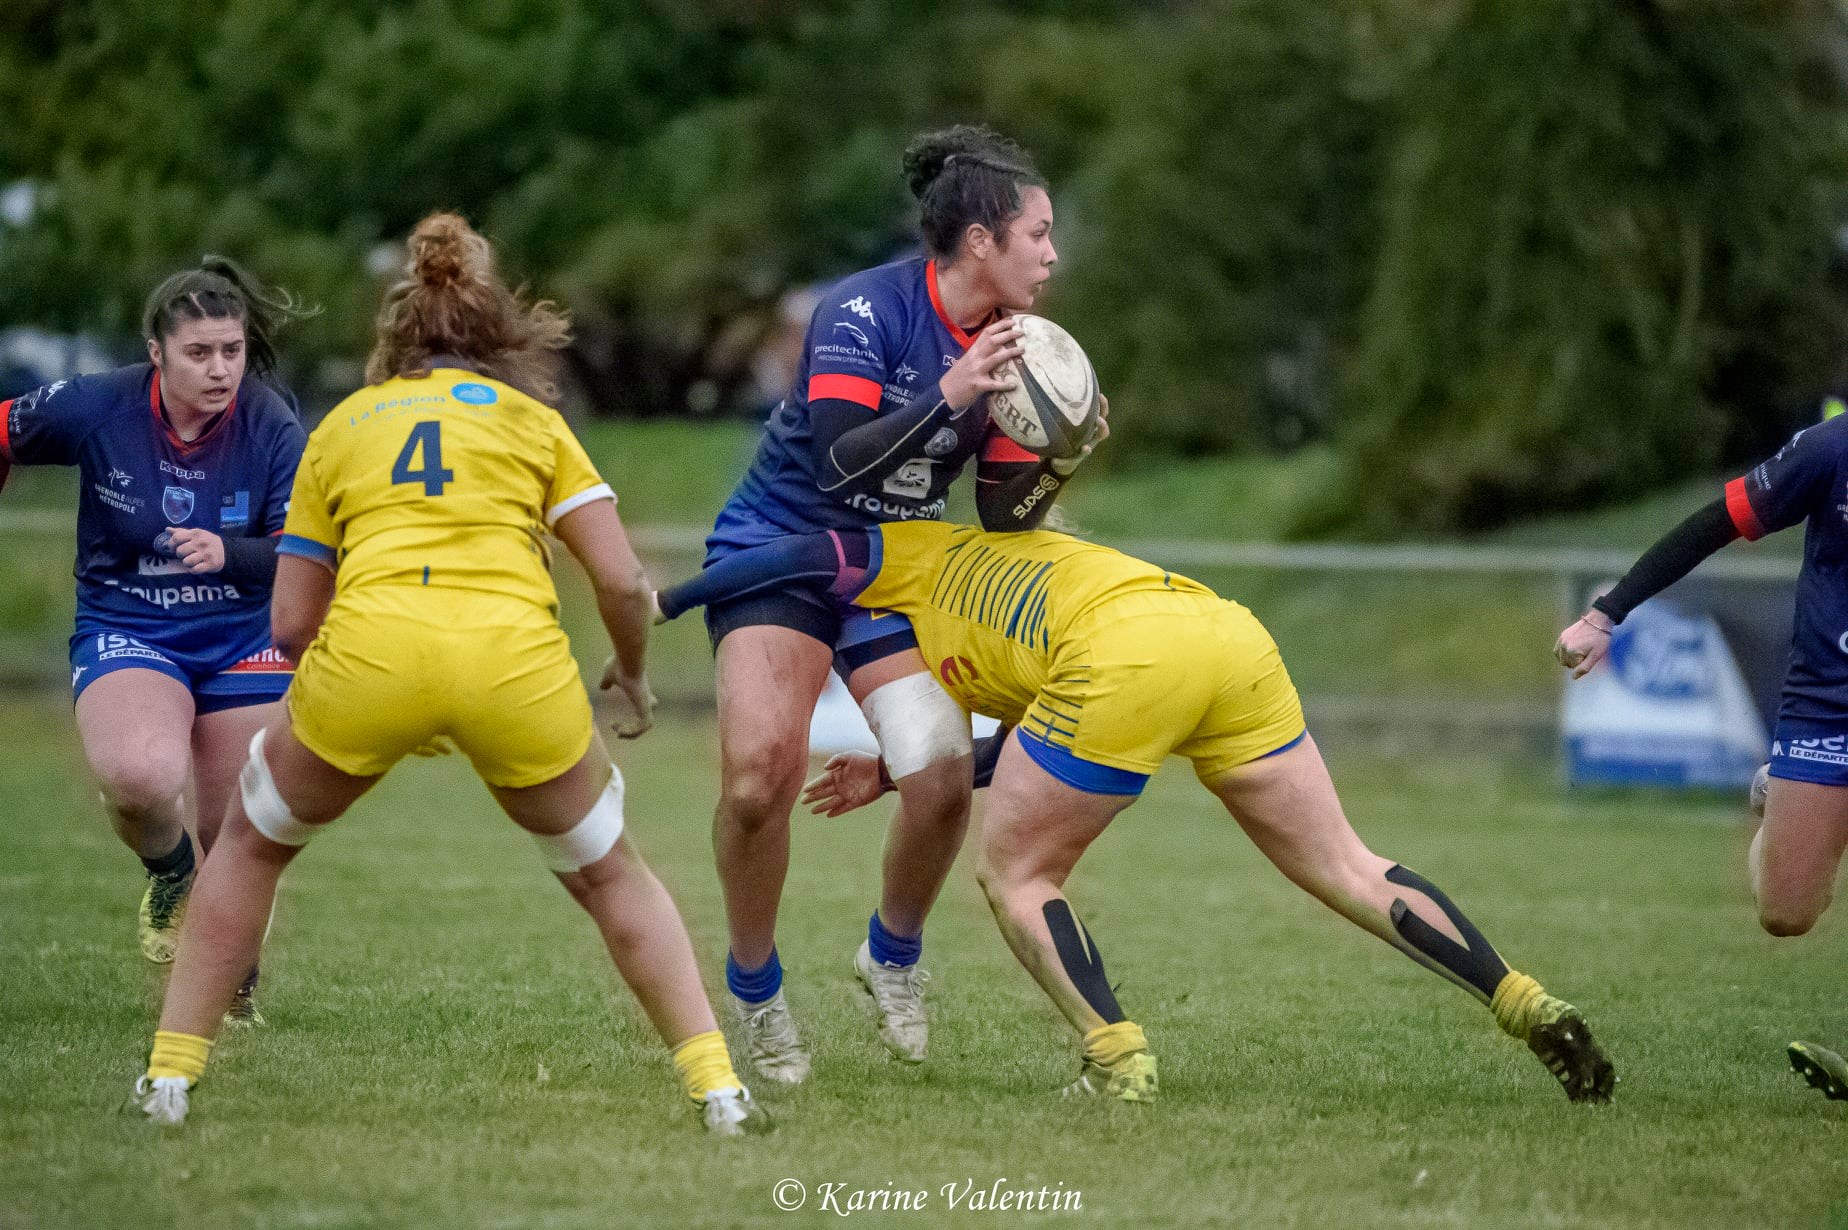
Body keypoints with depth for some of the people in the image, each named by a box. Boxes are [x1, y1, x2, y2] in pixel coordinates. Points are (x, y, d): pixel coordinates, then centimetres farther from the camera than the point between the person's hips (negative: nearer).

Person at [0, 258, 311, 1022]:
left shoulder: (271, 427, -15)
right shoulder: (96, 409, -16)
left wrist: (228, 553, -33)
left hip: (243, 640, 1)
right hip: (123, 633, -1)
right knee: (140, 778, -32)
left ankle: (234, 989, 35)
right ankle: (171, 875, 4)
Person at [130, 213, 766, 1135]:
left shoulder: (341, 426, 25)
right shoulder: (533, 420, 23)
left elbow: (290, 624, 21)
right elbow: (622, 582, 12)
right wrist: (631, 679, 30)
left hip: (366, 647, 0)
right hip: (513, 655, 0)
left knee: (252, 842, 27)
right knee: (608, 872, 23)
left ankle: (169, 1075, 21)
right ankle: (716, 1084, 15)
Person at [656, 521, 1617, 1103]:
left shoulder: (897, 562, 20)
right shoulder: (995, 564, 40)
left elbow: (794, 558, 3)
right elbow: (1032, 749, 38)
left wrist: (661, 603, 13)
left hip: (1130, 653, -8)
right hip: (1230, 633, 8)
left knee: (1015, 875, 10)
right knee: (1342, 868, 15)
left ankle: (1121, 1065, -3)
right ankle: (1529, 1006, 8)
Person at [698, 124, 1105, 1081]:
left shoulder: (1016, 351, -3)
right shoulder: (863, 311, -20)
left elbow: (1003, 518, -3)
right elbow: (841, 459, -31)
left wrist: (1056, 463, -22)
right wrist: (947, 398, -41)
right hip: (778, 551, -5)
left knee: (943, 778, -16)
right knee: (761, 774, -25)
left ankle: (892, 954, 15)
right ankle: (754, 989, -1)